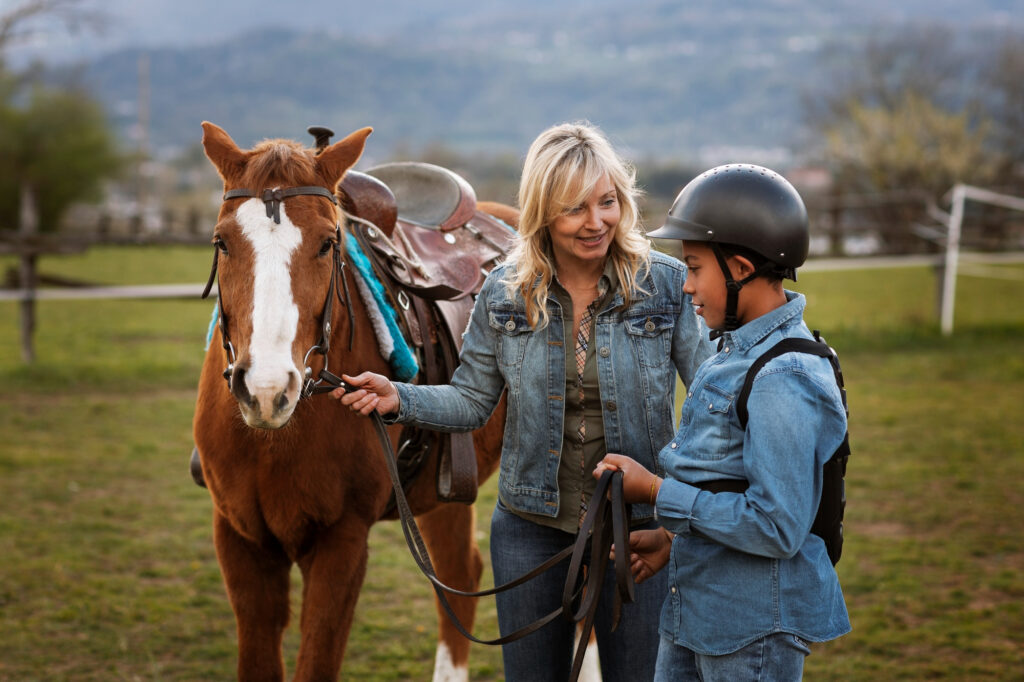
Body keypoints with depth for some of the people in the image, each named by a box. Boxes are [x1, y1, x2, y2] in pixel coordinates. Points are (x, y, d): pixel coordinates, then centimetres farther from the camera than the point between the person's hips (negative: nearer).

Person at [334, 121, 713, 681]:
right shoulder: (505, 292, -2)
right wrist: (398, 399, -12)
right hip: (531, 528, 2)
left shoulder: (666, 284, -8)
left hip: (637, 526, -1)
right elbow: (471, 402, 4)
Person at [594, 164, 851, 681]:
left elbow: (776, 528, -26)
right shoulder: (737, 352, 8)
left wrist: (658, 493, -20)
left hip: (756, 625, -9)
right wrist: (672, 538, 10)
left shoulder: (783, 381, -23)